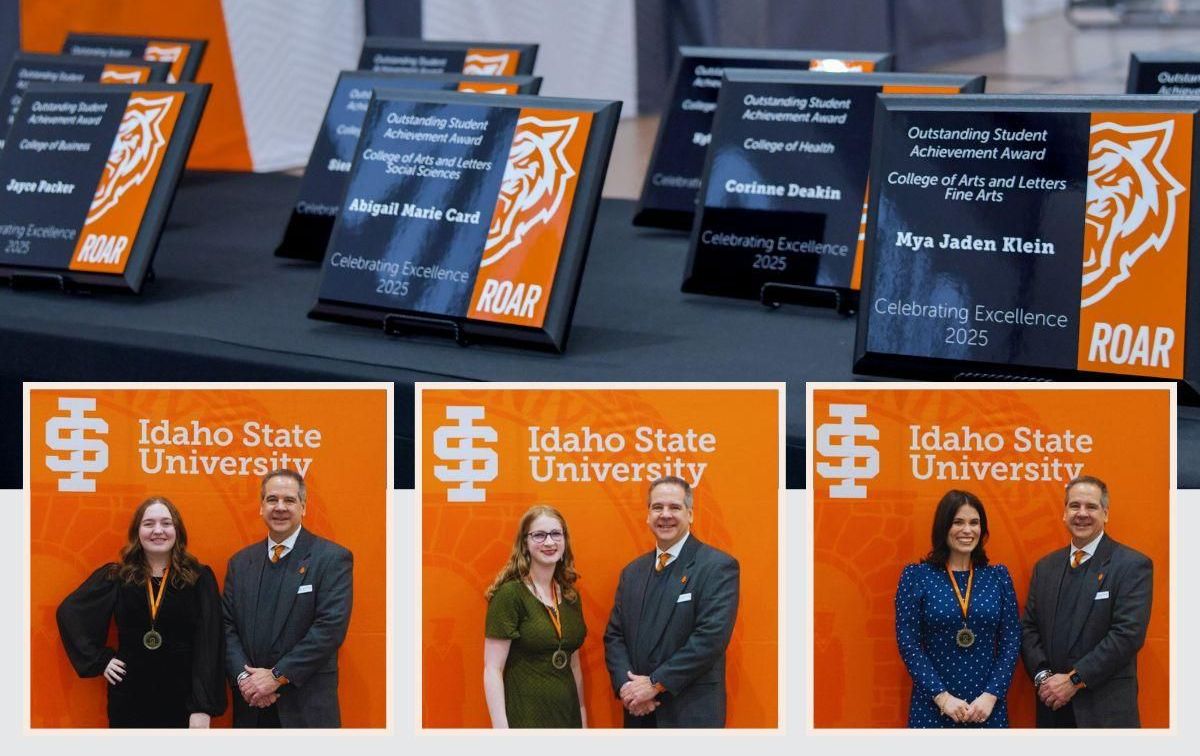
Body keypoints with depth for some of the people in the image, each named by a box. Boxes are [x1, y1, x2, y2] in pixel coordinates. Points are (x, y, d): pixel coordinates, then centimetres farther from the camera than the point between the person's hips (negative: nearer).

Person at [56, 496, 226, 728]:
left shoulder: (199, 579, -1)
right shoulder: (115, 577, 4)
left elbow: (208, 644, -7)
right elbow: (68, 612, 11)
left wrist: (203, 707, -15)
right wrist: (98, 659, 2)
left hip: (183, 697, -1)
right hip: (130, 699, 1)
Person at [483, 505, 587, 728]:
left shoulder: (571, 596, 8)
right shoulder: (509, 593, -10)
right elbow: (493, 669, -13)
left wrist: (583, 717, 13)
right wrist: (501, 729, -19)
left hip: (567, 715, 6)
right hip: (525, 718, -6)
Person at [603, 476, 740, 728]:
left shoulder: (718, 567, -8)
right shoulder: (632, 572, 12)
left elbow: (711, 637, -17)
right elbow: (614, 636, 9)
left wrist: (655, 684, -16)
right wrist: (626, 686, -9)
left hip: (692, 714, -5)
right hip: (640, 714, 5)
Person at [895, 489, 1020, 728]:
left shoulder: (998, 576, 6)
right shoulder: (916, 576, -1)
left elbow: (1011, 641, 3)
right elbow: (908, 644, -5)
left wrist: (991, 695, -8)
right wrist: (942, 697, -13)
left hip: (988, 707, 2)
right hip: (932, 707, -2)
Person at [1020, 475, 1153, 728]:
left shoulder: (1133, 565, -6)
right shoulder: (1045, 567, 12)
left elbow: (1128, 633, -14)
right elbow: (1029, 628, 11)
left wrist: (1074, 680, -16)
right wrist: (1042, 676, -8)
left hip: (1106, 709, -5)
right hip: (1053, 707, 5)